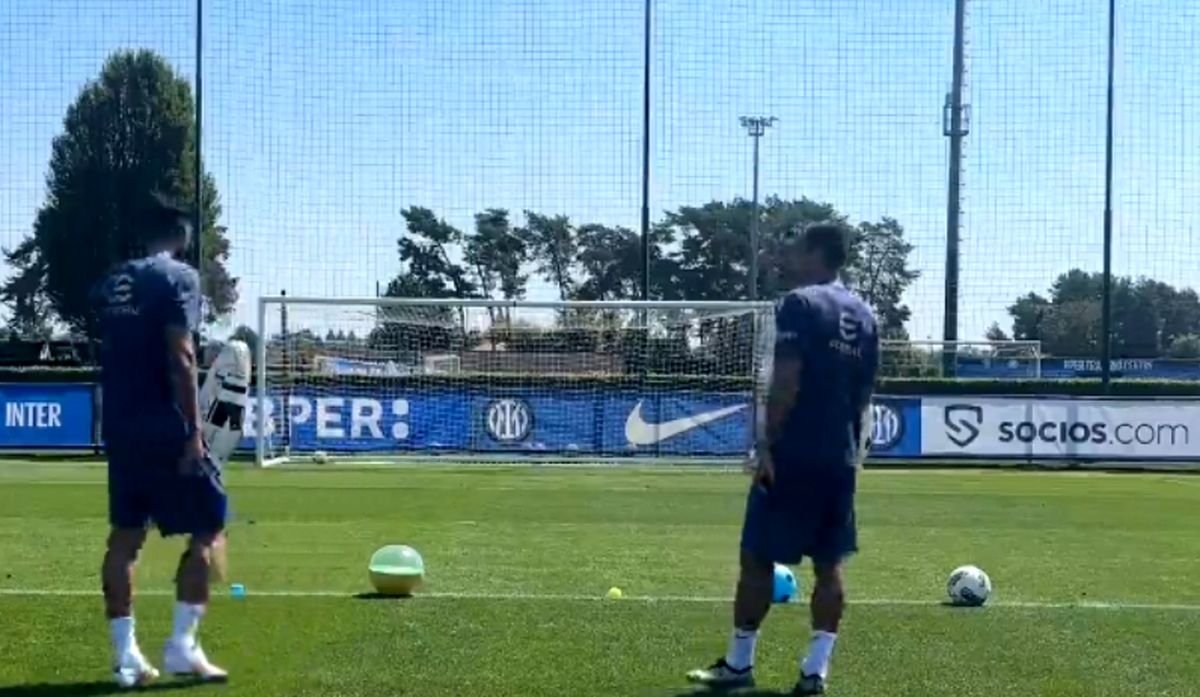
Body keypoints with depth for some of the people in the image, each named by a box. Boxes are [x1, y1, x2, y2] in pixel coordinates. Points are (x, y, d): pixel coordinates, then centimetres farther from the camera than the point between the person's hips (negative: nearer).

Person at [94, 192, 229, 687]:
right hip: (165, 429, -7)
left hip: (119, 429, 7)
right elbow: (180, 357, -16)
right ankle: (182, 646, -1)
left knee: (124, 535, 10)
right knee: (208, 529, 3)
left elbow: (109, 354, 16)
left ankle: (126, 656, 11)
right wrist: (194, 431, -16)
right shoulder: (178, 277, -8)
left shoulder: (112, 282, 13)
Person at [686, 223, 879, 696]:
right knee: (829, 564, 6)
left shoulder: (798, 303, -8)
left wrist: (767, 442, -14)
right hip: (840, 460, 6)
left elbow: (787, 381, -17)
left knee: (758, 557, 3)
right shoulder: (863, 315, 13)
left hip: (793, 455, -6)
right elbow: (864, 394, 15)